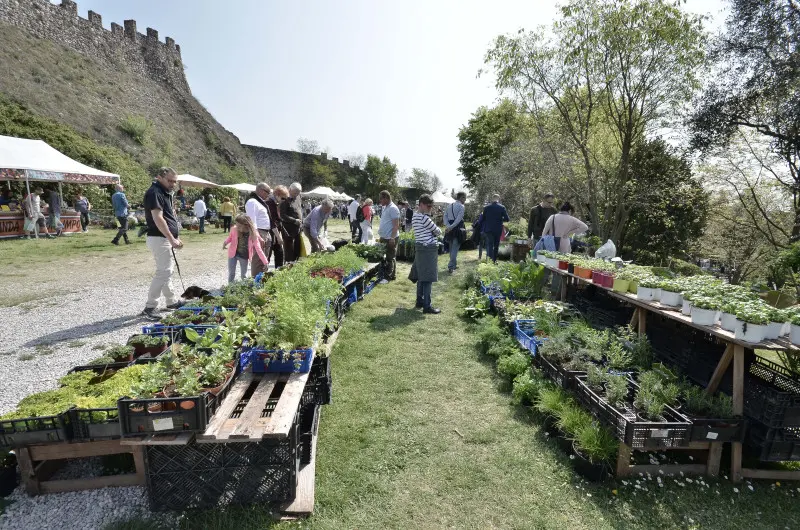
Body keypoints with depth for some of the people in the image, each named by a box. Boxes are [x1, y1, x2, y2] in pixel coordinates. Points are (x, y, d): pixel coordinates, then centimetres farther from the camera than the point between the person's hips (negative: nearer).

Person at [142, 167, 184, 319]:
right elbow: (158, 218, -23)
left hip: (167, 238, 10)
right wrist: (172, 239, -26)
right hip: (159, 239, -10)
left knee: (166, 271, 17)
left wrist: (175, 238, 15)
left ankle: (172, 301, 28)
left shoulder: (165, 193, 15)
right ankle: (150, 307, -2)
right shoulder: (154, 192, -15)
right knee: (163, 272, -9)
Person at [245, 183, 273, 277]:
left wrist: (268, 235, 17)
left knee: (265, 261, 17)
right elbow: (252, 221, -20)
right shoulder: (252, 202, -12)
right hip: (259, 234, -10)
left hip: (266, 234, 10)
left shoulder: (261, 202, 18)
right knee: (258, 261, -8)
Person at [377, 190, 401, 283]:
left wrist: (392, 238, -24)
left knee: (390, 258, -1)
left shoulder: (393, 208, -16)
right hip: (384, 237, 10)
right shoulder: (384, 207, 13)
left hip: (390, 238, -10)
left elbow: (396, 225, -19)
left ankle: (387, 277, 4)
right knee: (384, 257, 14)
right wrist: (381, 236, 19)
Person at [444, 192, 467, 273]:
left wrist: (448, 226, -9)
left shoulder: (450, 205, 10)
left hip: (450, 228, 7)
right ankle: (451, 266, -9)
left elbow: (445, 216, 2)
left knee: (452, 247, 16)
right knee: (455, 247, -4)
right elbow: (459, 219, -19)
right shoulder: (461, 206, -9)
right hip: (458, 227, -7)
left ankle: (454, 264, 27)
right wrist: (451, 227, -22)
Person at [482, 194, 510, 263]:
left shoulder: (487, 207, -2)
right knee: (496, 245, 14)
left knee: (489, 244, -4)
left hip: (488, 229, 0)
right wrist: (500, 219, 11)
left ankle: (490, 259, -20)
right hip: (498, 229, 0)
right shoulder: (502, 207, -5)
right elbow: (507, 219, -6)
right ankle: (494, 260, 21)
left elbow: (483, 218, 2)